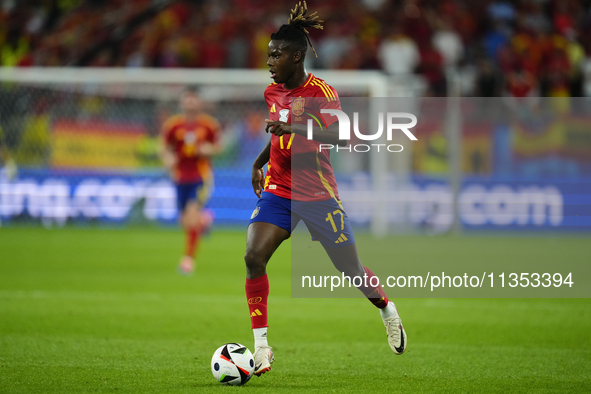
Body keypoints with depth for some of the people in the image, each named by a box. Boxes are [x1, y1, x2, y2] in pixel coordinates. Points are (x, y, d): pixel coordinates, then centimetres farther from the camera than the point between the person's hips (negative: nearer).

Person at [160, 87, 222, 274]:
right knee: (185, 222, 7)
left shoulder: (209, 124, -2)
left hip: (202, 177, -3)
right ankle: (204, 219, 43)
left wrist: (209, 150, -14)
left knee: (192, 216, -17)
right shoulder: (172, 125, -1)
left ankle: (189, 258, -6)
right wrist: (168, 159, -14)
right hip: (181, 178, 3)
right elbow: (165, 149, 8)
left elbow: (217, 147, 8)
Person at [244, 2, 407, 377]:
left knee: (351, 269, 5)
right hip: (278, 190, 5)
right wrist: (258, 162, 20)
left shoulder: (322, 91, -13)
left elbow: (341, 135, -29)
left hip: (318, 195, -5)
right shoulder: (272, 92, 6)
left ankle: (389, 311, 36)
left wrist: (294, 128, -38)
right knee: (253, 257, -18)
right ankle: (261, 345, -14)